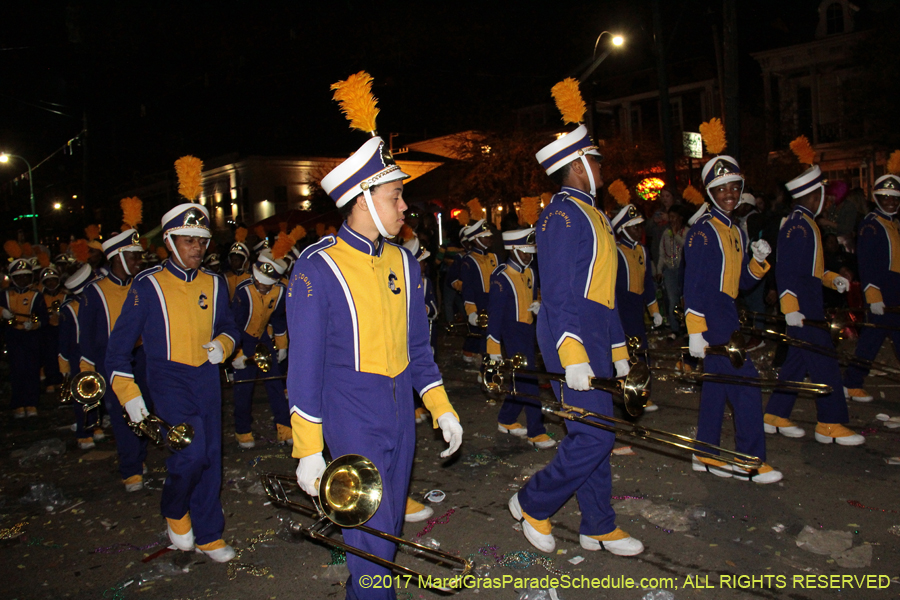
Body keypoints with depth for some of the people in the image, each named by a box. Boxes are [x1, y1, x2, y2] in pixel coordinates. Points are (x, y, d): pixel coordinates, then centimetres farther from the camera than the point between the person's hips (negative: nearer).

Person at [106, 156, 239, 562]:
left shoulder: (214, 285, 7)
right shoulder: (148, 285, -6)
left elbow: (228, 327, 19)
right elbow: (119, 343, -4)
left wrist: (223, 344, -5)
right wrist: (129, 395, -10)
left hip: (207, 379, 5)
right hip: (167, 379, -4)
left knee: (210, 457, 7)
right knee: (191, 449, -20)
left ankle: (208, 535, 23)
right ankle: (174, 512, 12)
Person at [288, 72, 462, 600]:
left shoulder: (404, 262, 5)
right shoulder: (316, 269, -13)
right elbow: (305, 364, -11)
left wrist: (442, 409, 9)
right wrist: (308, 450, -11)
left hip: (402, 419, 6)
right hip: (351, 423, -6)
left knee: (389, 530, 20)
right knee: (371, 540, -2)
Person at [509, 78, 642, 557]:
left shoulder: (592, 215, 20)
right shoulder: (562, 215, -11)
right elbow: (557, 293, -20)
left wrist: (617, 349, 22)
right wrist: (573, 355, -26)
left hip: (595, 336, 10)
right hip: (572, 337, -10)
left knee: (592, 433, 14)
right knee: (595, 435, -8)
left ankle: (598, 528, 25)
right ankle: (533, 504, 11)